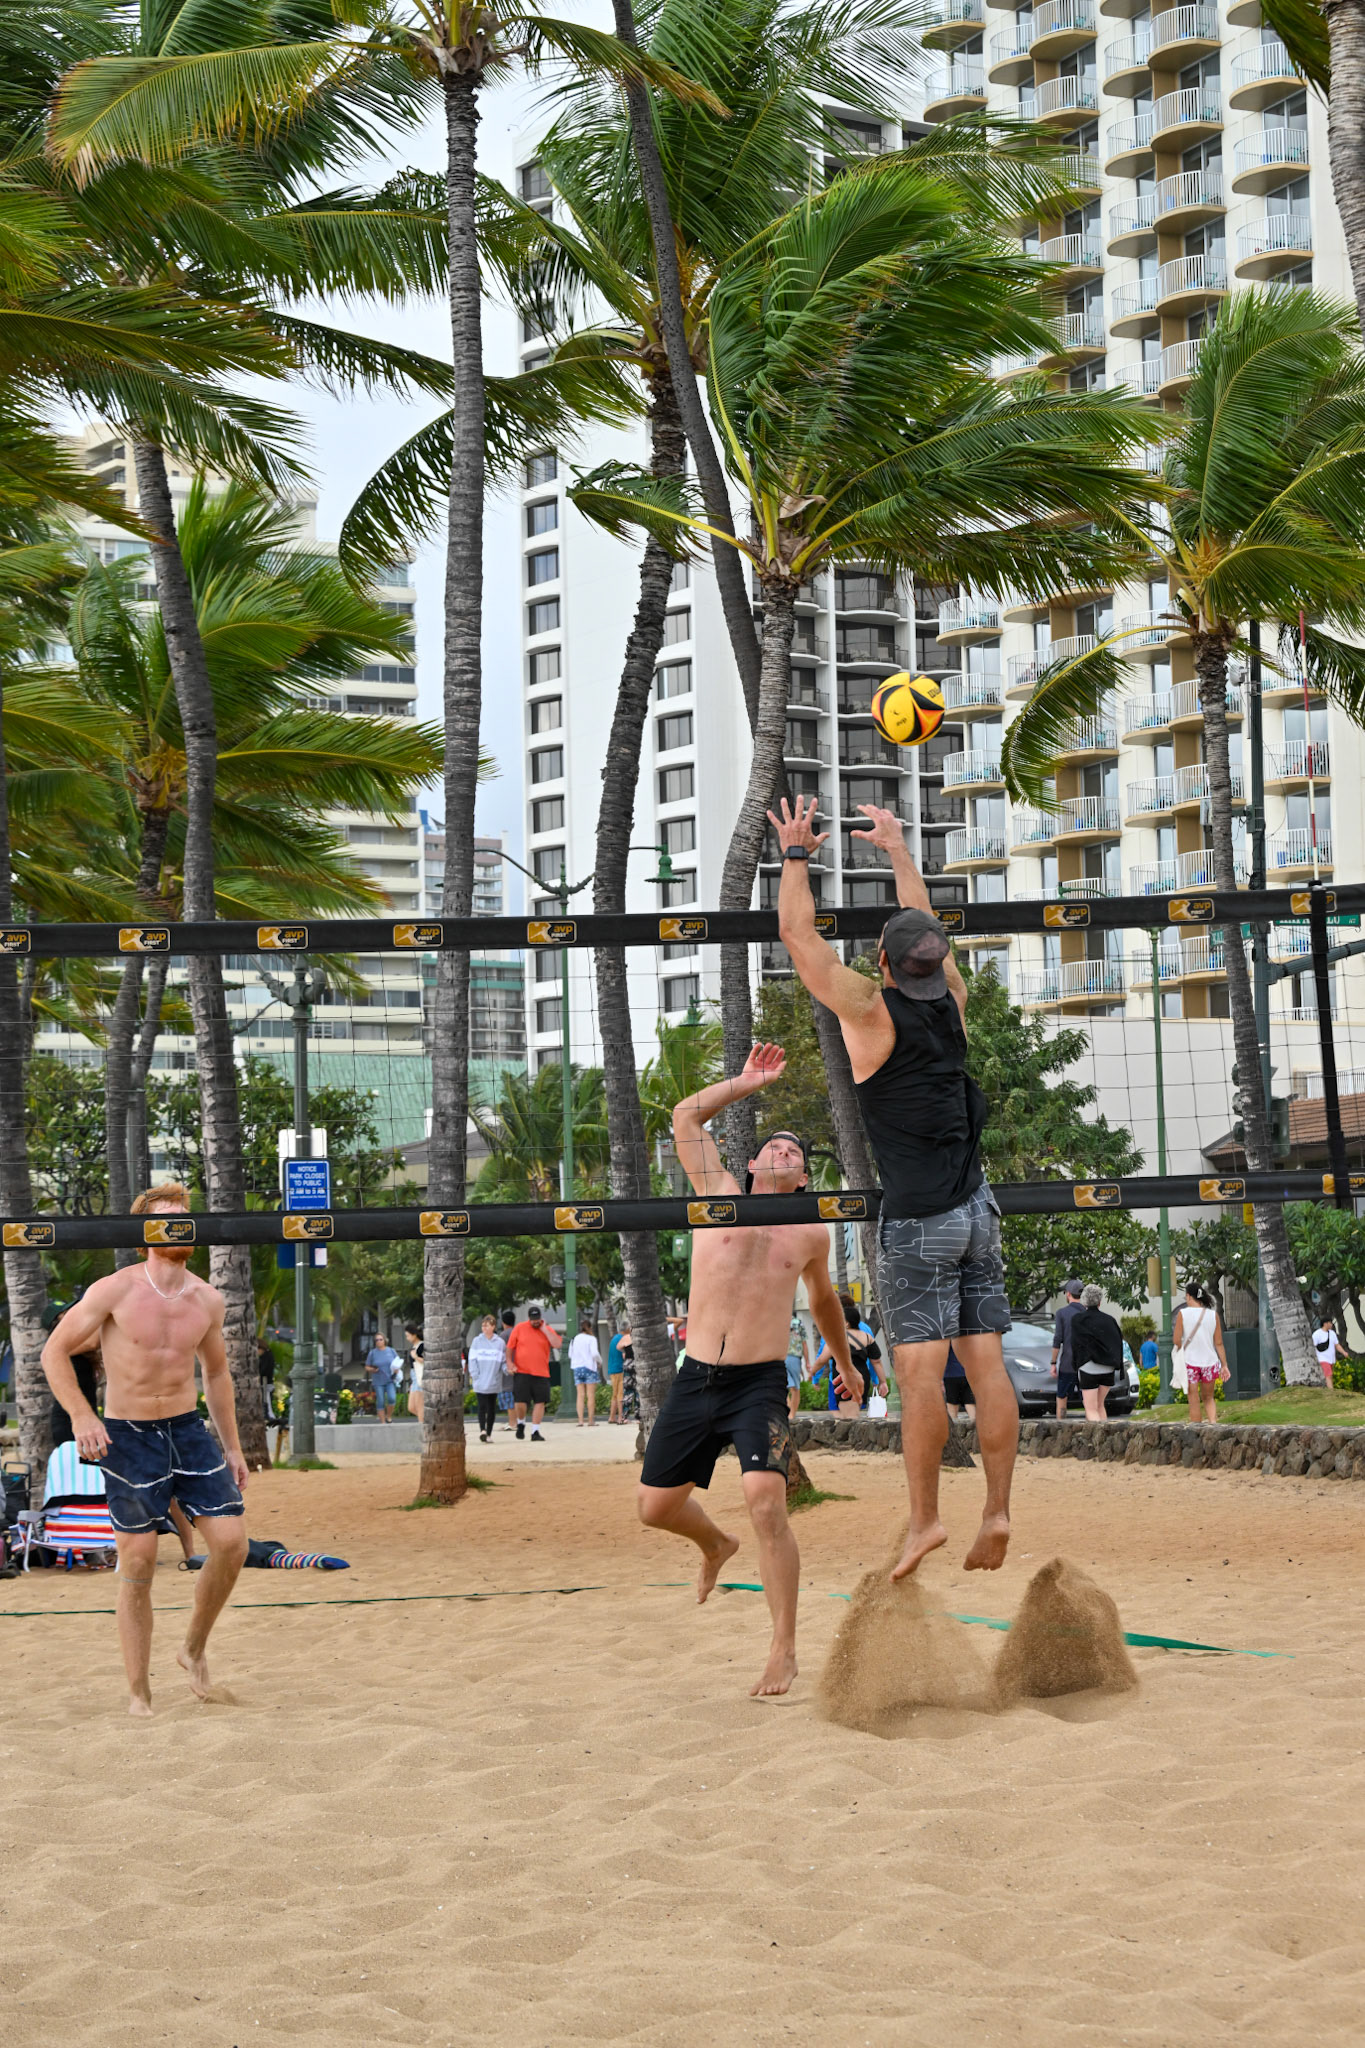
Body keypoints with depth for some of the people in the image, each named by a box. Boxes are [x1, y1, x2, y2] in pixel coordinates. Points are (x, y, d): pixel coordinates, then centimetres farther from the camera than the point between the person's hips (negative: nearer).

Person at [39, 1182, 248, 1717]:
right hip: (127, 1437, -4)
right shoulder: (115, 1291, -11)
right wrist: (81, 1416, -18)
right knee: (138, 1564, -1)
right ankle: (138, 1694, 10)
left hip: (188, 1430, 4)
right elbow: (55, 1351, -5)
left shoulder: (207, 1300, 2)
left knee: (231, 1542, -8)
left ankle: (194, 1647, 16)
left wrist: (232, 1447, 16)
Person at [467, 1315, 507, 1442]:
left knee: (492, 1408, 6)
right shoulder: (477, 1341, 5)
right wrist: (475, 1375, -8)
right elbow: (472, 1360, 3)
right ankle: (482, 1430, -20)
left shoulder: (500, 1343, 5)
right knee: (482, 1407, -10)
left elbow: (503, 1361, 9)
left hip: (494, 1382, 1)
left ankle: (489, 1433, 13)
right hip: (480, 1382, -1)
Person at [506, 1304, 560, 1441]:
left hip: (541, 1373, 1)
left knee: (540, 1402, -4)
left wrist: (544, 1329, -9)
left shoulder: (548, 1330, 7)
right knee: (520, 1402, -7)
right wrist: (509, 1362, -2)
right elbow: (510, 1347, 10)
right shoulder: (520, 1328, 5)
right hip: (521, 1372, -1)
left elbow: (557, 1344, -10)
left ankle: (535, 1431, 3)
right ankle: (521, 1424, 23)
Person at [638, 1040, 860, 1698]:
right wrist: (748, 1083, 7)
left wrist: (846, 1364, 39)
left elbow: (823, 1298, 30)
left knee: (766, 1502, -22)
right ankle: (715, 1546, 42)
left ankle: (785, 1651, -15)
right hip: (695, 1379, 2)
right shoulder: (720, 1197, 9)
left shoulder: (809, 1233, 11)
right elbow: (686, 1116, 5)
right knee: (655, 1507, 5)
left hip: (760, 1385, -2)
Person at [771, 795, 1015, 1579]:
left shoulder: (870, 1009, -9)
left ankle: (925, 1519, -9)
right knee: (987, 1363, 2)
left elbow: (800, 933, 0)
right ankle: (998, 1512, 2)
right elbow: (926, 926, 24)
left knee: (921, 1370, -7)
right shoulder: (952, 1001, 5)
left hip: (918, 1218, -6)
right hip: (976, 1210, 6)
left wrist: (797, 853, 13)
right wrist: (897, 848, 36)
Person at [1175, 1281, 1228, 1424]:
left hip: (1190, 1362, -3)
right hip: (1210, 1362, 3)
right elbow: (1219, 1343, 3)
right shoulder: (1213, 1314, 1)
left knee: (1194, 1401, 6)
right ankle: (1213, 1421, -5)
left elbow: (1177, 1341, -7)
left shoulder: (1183, 1313, -7)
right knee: (1209, 1398, 18)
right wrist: (1224, 1365, 9)